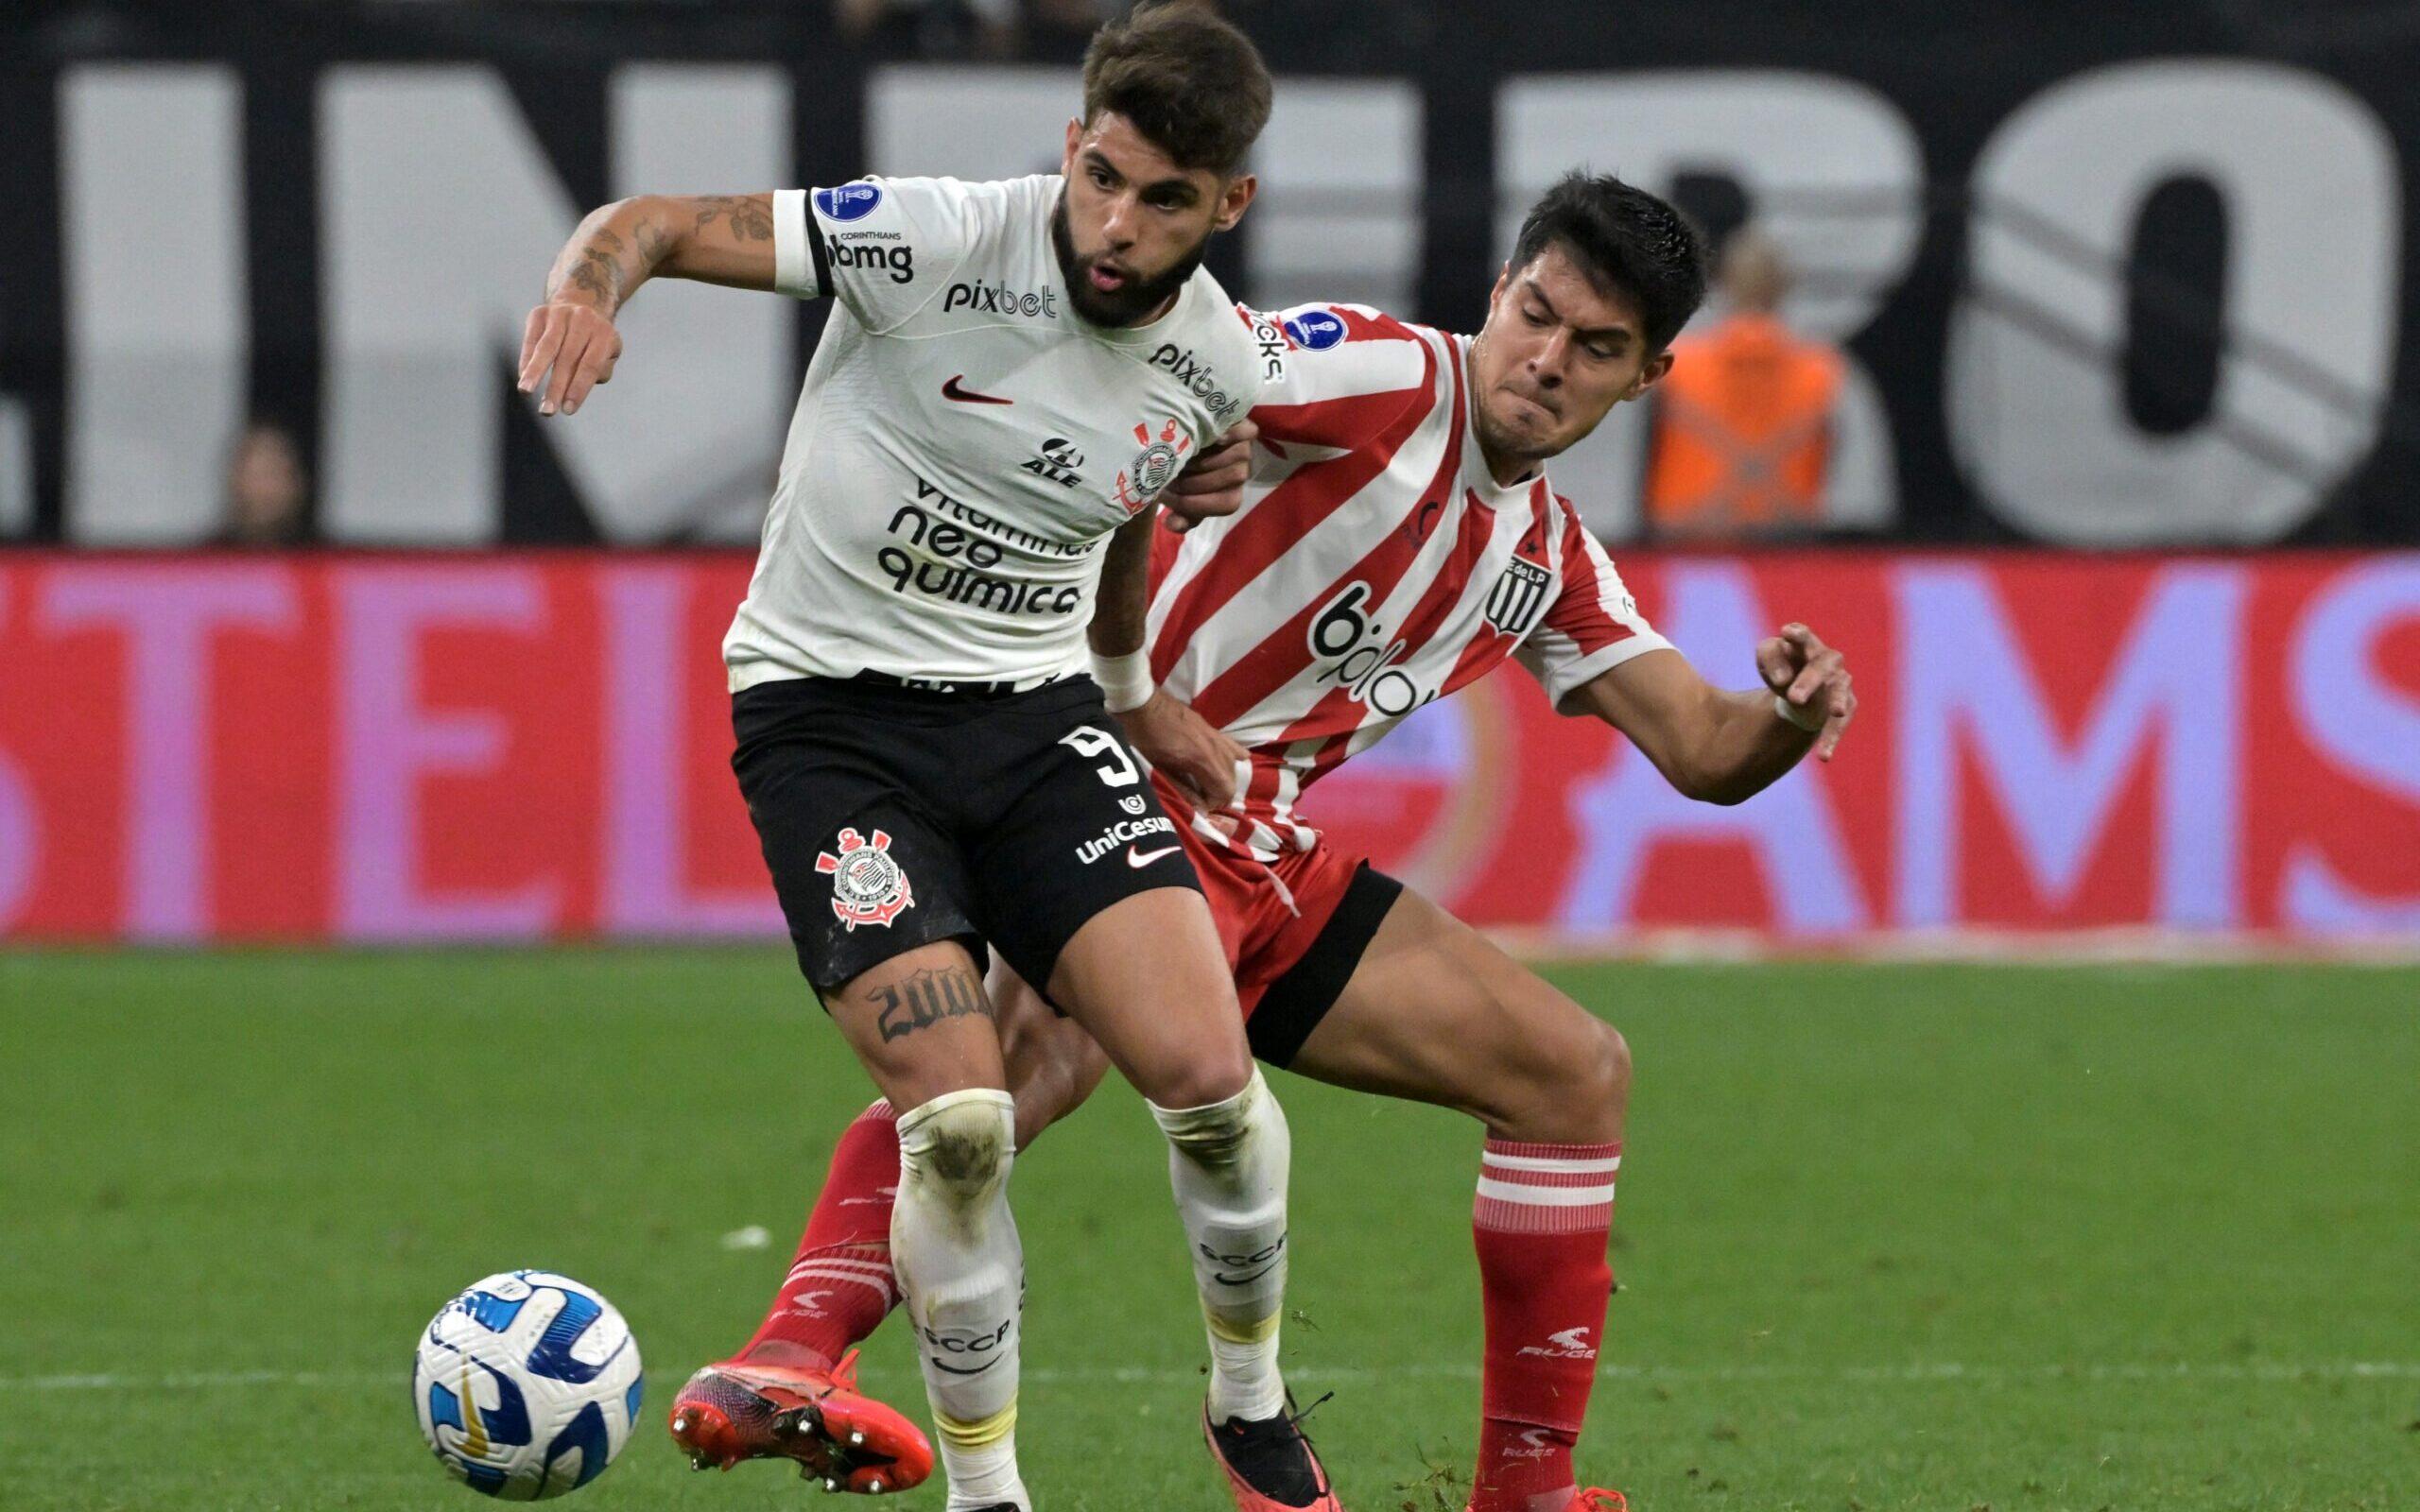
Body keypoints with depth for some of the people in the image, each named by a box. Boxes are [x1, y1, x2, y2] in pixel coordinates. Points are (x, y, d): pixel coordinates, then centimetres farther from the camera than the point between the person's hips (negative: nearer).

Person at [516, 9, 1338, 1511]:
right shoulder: (939, 240, -17)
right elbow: (659, 224, -16)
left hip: (1034, 709, 4)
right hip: (827, 708, -4)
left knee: (1208, 1078, -13)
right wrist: (588, 286, -37)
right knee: (961, 1121, -18)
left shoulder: (1219, 367, -1)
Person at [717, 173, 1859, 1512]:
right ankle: (794, 1350, -55)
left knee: (1576, 1075, 14)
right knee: (1047, 1046, -40)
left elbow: (1704, 753, 17)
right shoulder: (1389, 379, -7)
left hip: (1263, 859, 9)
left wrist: (1791, 716, -7)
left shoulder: (1549, 558, 18)